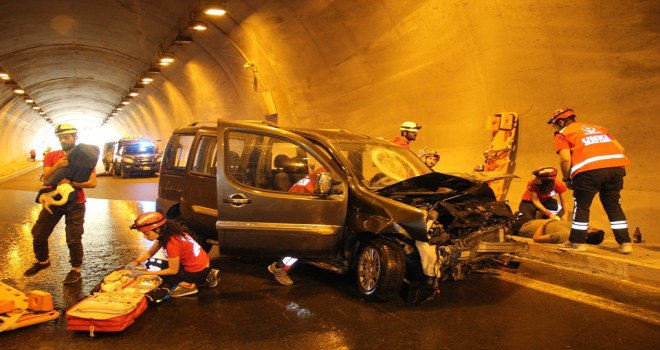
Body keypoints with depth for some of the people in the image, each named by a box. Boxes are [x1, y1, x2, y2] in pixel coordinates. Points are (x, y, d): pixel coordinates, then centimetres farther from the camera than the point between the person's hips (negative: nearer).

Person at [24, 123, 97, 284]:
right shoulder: (51, 156, 2)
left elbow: (92, 183, -17)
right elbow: (46, 179, -9)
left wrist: (70, 182, -25)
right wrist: (56, 166, -27)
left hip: (75, 204, -4)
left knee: (73, 239, -2)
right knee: (38, 234, 13)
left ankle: (75, 270, 14)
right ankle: (42, 261, 37)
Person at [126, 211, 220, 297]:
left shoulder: (172, 242, -26)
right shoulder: (166, 232, 0)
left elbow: (173, 271, -16)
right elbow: (150, 253, 10)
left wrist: (144, 272, -16)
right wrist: (136, 262, -8)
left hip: (197, 273, -8)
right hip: (202, 264, 8)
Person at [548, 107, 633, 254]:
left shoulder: (562, 134, 13)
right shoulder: (597, 128, 30)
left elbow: (565, 159, -2)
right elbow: (620, 148, 20)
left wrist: (567, 179, 11)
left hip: (589, 169, -5)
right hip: (616, 166, 6)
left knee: (581, 206, 9)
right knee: (613, 205, 18)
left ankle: (577, 243, 14)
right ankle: (625, 243, 20)